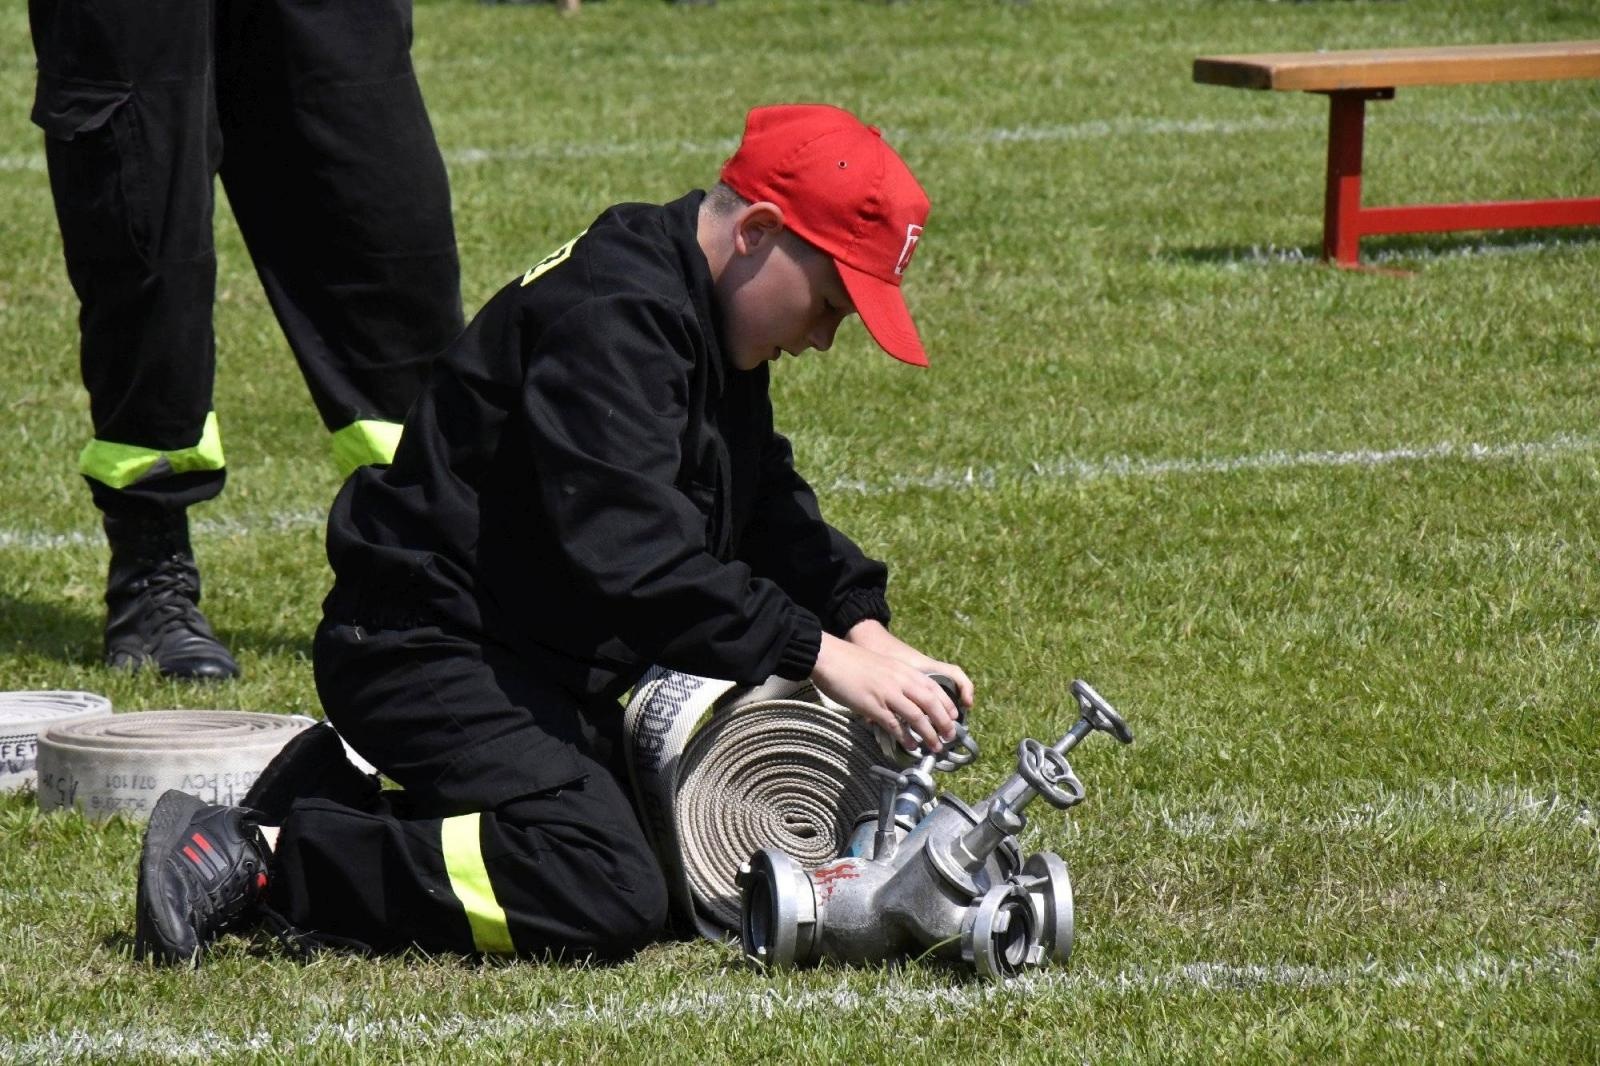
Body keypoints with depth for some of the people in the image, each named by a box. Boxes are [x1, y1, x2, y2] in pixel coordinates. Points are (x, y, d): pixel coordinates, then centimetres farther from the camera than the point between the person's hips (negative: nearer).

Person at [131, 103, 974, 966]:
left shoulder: (706, 321, 11)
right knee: (608, 901, -27)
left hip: (547, 661, 11)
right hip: (427, 657, -11)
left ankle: (339, 787, 22)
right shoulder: (606, 315, -22)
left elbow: (773, 508, 17)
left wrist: (864, 628, -1)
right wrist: (821, 656, -31)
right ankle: (260, 855, -20)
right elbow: (629, 554, -31)